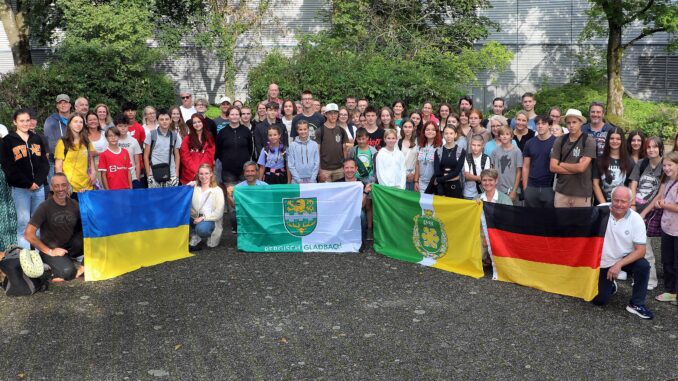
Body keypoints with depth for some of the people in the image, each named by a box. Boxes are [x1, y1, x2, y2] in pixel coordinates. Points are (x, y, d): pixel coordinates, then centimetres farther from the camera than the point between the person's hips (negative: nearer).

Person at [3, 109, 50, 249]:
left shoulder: (37, 139, 14)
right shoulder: (8, 141, 1)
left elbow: (45, 163, 10)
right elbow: (8, 167, -5)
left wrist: (38, 181, -5)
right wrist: (28, 184, -10)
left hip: (39, 187, 4)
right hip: (20, 189, -4)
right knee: (23, 222, -6)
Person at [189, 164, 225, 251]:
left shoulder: (217, 190, 2)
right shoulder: (193, 187, 12)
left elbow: (219, 213, -6)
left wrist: (203, 217, -17)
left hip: (210, 219, -4)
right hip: (195, 218, 4)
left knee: (201, 229, -36)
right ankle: (195, 239, -9)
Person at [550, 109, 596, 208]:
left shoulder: (589, 142, -7)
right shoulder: (559, 141, 3)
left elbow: (581, 167, -15)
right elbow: (553, 167, -3)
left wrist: (562, 164, -2)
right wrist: (575, 168, -10)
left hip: (582, 193, -3)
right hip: (561, 191, 3)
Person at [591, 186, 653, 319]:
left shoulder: (636, 220, -16)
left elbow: (640, 250, -17)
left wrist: (619, 264, -28)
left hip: (625, 258, 0)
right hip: (603, 262, 0)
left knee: (643, 266, -31)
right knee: (599, 300, -2)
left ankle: (636, 304, -11)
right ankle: (610, 285, 35)